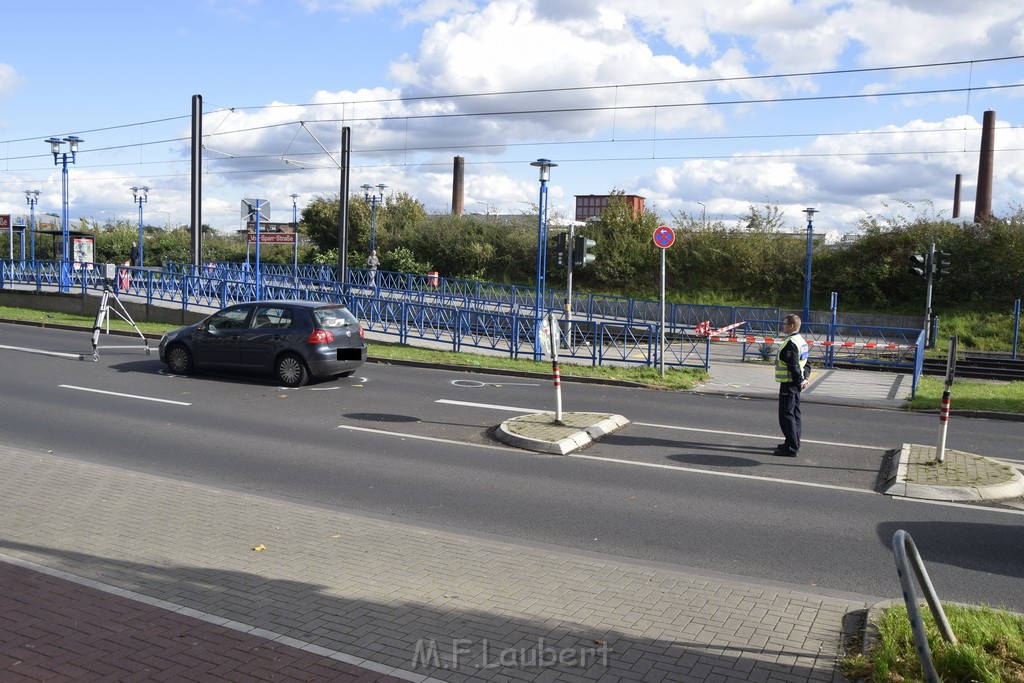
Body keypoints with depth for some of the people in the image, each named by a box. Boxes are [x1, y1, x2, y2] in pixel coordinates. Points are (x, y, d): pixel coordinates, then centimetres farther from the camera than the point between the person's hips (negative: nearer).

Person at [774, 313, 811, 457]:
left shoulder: (790, 343, -19)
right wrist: (806, 377, 8)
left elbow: (793, 366, -22)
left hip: (789, 384, -10)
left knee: (786, 415, -6)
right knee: (794, 413, 16)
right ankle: (794, 444, 25)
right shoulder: (802, 341, 14)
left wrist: (800, 381, -14)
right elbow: (805, 363, 17)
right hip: (796, 385, 10)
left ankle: (791, 448, -5)